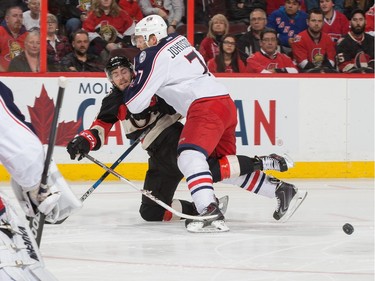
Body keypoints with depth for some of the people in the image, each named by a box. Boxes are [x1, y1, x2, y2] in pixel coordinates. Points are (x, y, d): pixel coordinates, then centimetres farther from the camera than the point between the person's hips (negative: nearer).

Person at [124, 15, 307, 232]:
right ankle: (281, 190, 23)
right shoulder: (177, 40, 19)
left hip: (206, 107, -10)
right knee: (222, 166, 19)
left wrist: (131, 87, 14)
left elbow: (136, 104, -6)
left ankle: (211, 213, -43)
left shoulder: (153, 57, -7)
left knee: (189, 157, -26)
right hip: (225, 103, 10)